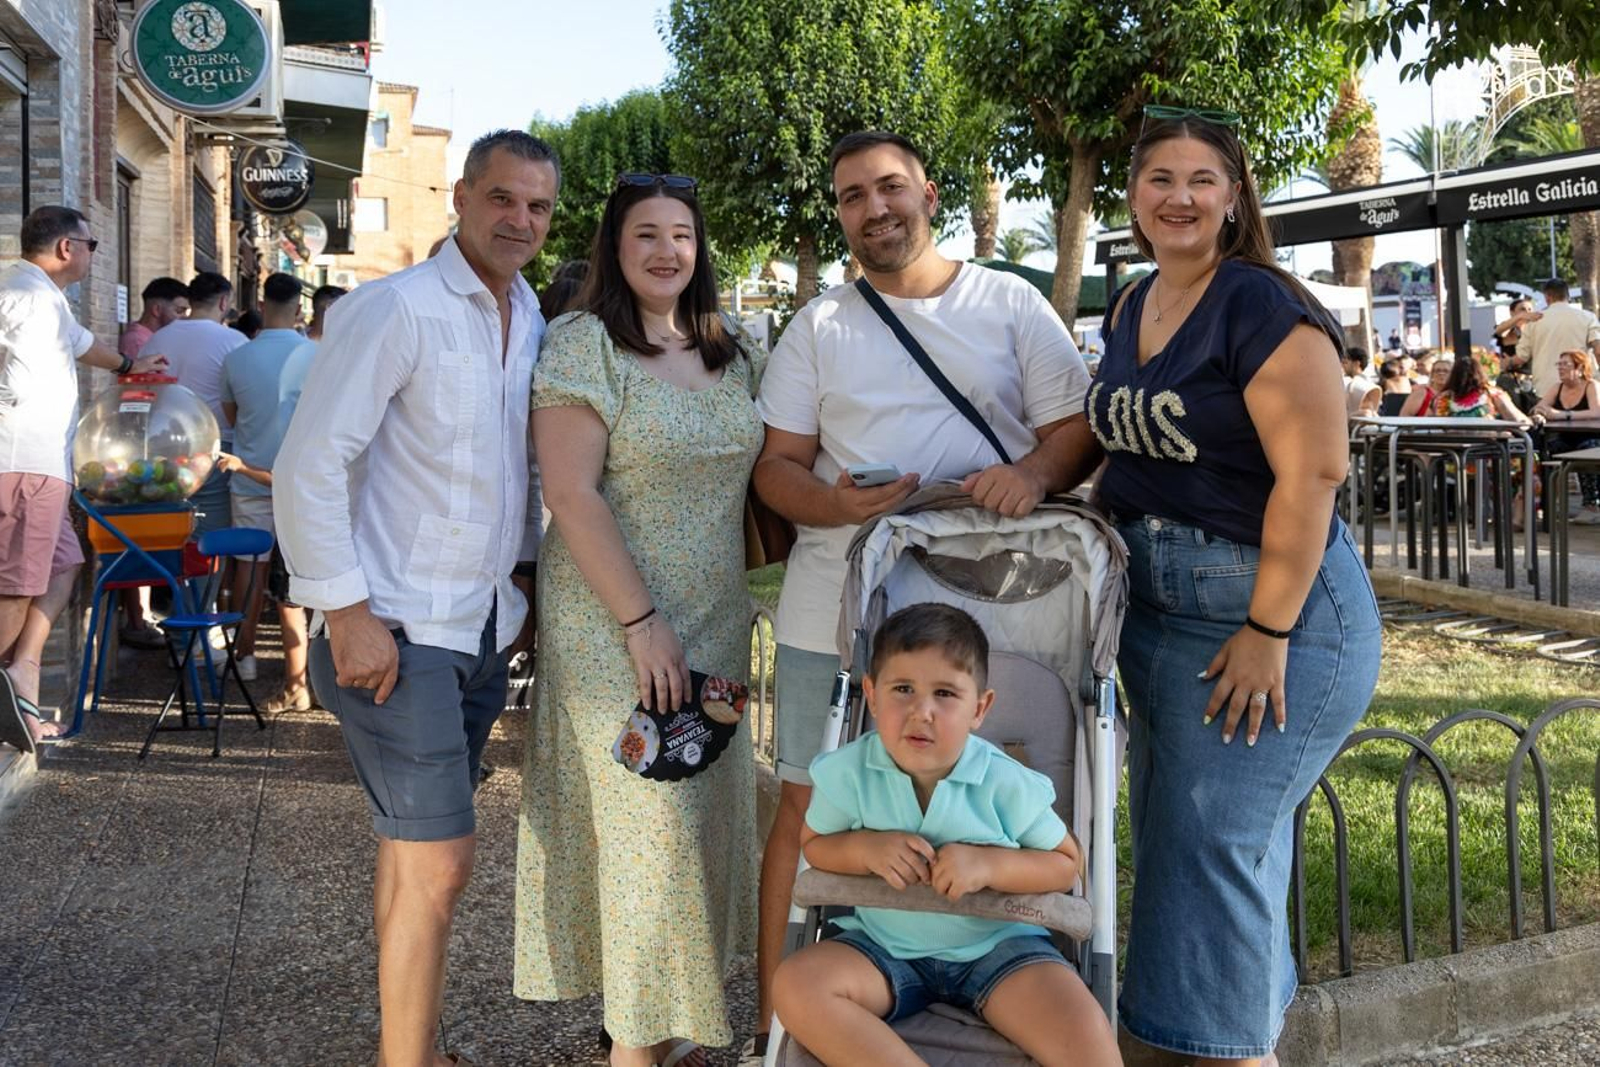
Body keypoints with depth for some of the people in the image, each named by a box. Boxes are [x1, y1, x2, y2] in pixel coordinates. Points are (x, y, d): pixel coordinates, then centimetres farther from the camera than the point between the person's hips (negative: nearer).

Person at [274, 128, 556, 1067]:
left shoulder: (533, 321, 10)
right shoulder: (396, 308, -12)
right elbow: (308, 467, -15)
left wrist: (526, 577, 15)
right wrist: (348, 613, -18)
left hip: (486, 629, 7)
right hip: (398, 634, -7)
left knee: (416, 848, 16)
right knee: (441, 862, -7)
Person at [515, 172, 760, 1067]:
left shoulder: (734, 355, 10)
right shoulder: (584, 346, -8)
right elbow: (573, 496, -15)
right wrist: (641, 621, -18)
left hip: (717, 624, 6)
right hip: (616, 625, -6)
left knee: (705, 814, 10)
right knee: (643, 818, -4)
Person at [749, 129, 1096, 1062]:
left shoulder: (1011, 305, 7)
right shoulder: (818, 327, 11)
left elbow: (1078, 428, 5)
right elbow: (778, 465, 8)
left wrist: (1034, 474, -18)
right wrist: (834, 504, -15)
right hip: (836, 610, 1)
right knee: (807, 810, 3)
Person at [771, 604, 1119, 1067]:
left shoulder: (1006, 784, -14)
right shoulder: (848, 773, -11)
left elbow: (1066, 863, -2)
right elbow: (813, 845, 5)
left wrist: (989, 863, -21)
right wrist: (866, 848, -18)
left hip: (996, 946, -2)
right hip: (886, 947, 2)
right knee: (796, 982, -26)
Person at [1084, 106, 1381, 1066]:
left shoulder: (1263, 307, -16)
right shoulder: (1131, 309, 9)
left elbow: (1314, 471, -22)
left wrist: (1269, 632, -22)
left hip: (1269, 600, -8)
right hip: (1157, 606, 9)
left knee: (1216, 838, -5)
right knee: (1170, 831, 15)